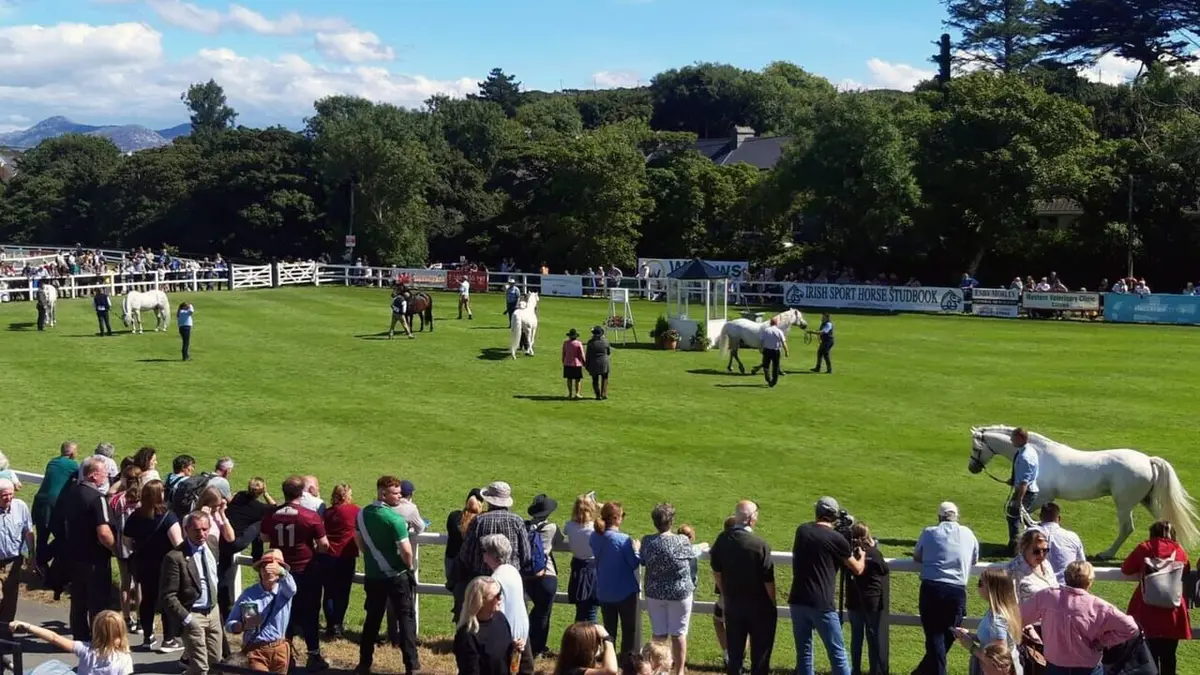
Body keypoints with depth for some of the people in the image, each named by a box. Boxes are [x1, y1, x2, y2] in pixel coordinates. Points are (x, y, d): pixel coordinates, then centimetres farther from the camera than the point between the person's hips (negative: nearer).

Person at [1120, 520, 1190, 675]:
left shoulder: (1144, 548, -1)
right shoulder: (1181, 551, 3)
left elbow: (1126, 569, 6)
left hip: (1148, 613, -1)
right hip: (1173, 614, 1)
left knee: (1149, 656, 7)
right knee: (1168, 657, 9)